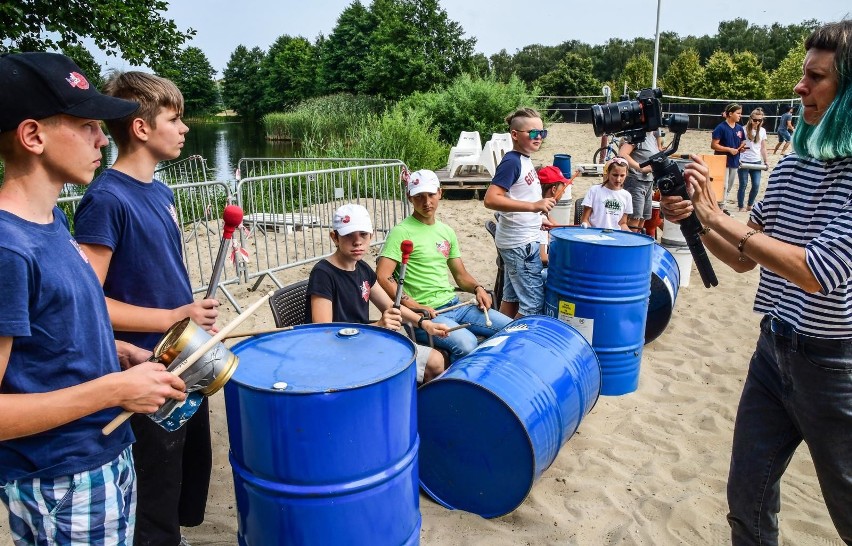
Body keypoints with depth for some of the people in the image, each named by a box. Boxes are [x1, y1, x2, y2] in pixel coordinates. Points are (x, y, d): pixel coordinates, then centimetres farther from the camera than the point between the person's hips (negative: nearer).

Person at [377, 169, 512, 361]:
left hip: (455, 306, 7)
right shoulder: (402, 232, -9)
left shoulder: (446, 231, 14)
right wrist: (414, 306, -22)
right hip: (424, 313, -7)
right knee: (466, 344, -32)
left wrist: (477, 288, 0)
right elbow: (383, 277, -16)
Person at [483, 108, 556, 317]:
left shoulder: (524, 160, 11)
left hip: (520, 240, 10)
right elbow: (491, 199, -27)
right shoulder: (512, 162, -17)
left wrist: (536, 219, 16)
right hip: (520, 243, -10)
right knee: (534, 304, -5)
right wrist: (534, 206, -32)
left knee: (511, 297, 16)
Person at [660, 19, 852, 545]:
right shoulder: (791, 165, 4)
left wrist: (717, 215, -24)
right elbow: (744, 259, 8)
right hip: (774, 350, 6)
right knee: (748, 499, 15)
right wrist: (695, 221, -9)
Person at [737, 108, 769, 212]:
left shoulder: (762, 131, 7)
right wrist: (738, 159, -16)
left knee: (756, 185, 1)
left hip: (756, 162, 4)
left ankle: (750, 205, 19)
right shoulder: (744, 129, -6)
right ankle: (741, 206, 14)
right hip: (744, 161, -4)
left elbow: (763, 148, 12)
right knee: (743, 185, 2)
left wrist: (766, 161, 9)